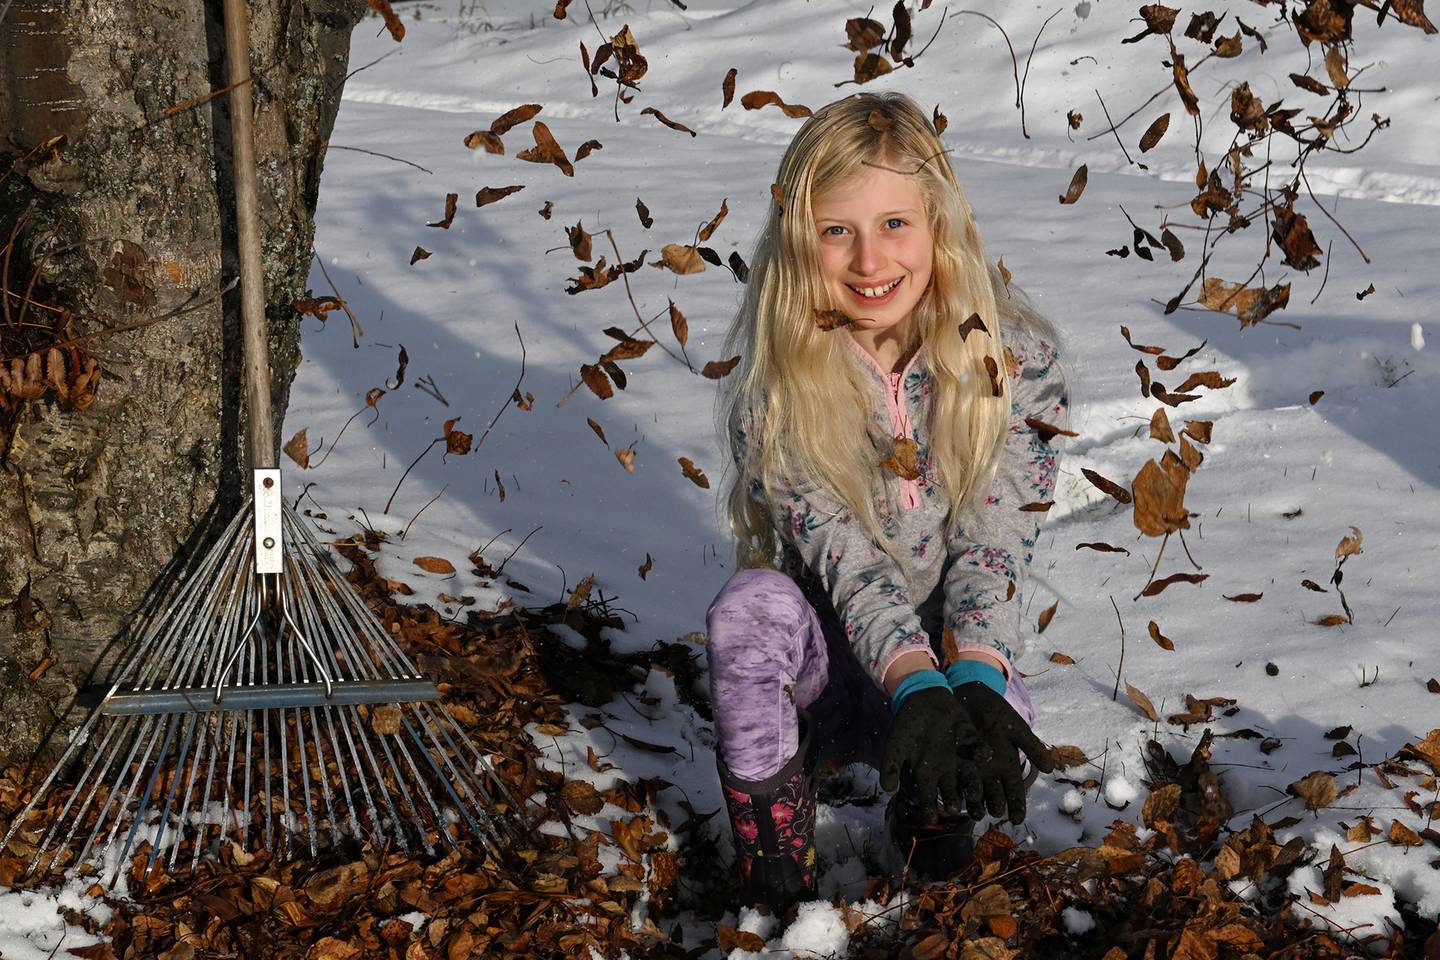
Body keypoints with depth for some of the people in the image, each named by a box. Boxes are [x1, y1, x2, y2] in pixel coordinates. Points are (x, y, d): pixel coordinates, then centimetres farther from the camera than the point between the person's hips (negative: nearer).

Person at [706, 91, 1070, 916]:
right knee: (753, 604, -34)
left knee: (1002, 742, -34)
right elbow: (840, 550, -22)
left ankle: (933, 812, 4)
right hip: (830, 654, 0)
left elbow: (994, 544, -15)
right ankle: (777, 894, -17)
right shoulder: (777, 377, -13)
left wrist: (975, 679, -34)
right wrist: (917, 684, -38)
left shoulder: (1016, 358, -11)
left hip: (960, 654, 0)